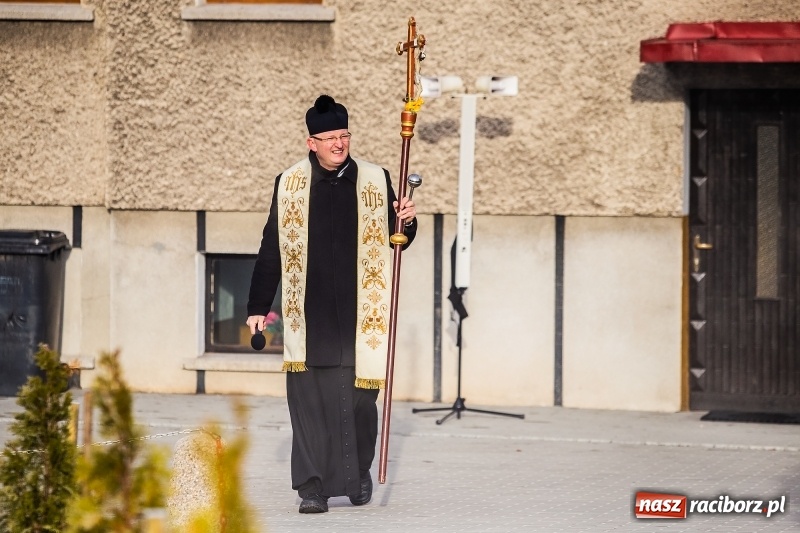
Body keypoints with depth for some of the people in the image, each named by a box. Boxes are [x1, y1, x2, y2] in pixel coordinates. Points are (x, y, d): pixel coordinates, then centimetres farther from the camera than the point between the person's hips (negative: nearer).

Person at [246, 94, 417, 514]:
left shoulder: (375, 181, 6)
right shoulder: (289, 184, 5)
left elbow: (393, 241, 14)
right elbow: (271, 250, 9)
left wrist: (405, 223, -9)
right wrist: (258, 307, 8)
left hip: (359, 317, 0)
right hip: (310, 318, 0)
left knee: (359, 397, 3)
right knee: (309, 399, -5)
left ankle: (359, 475, 24)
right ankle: (313, 487, -1)